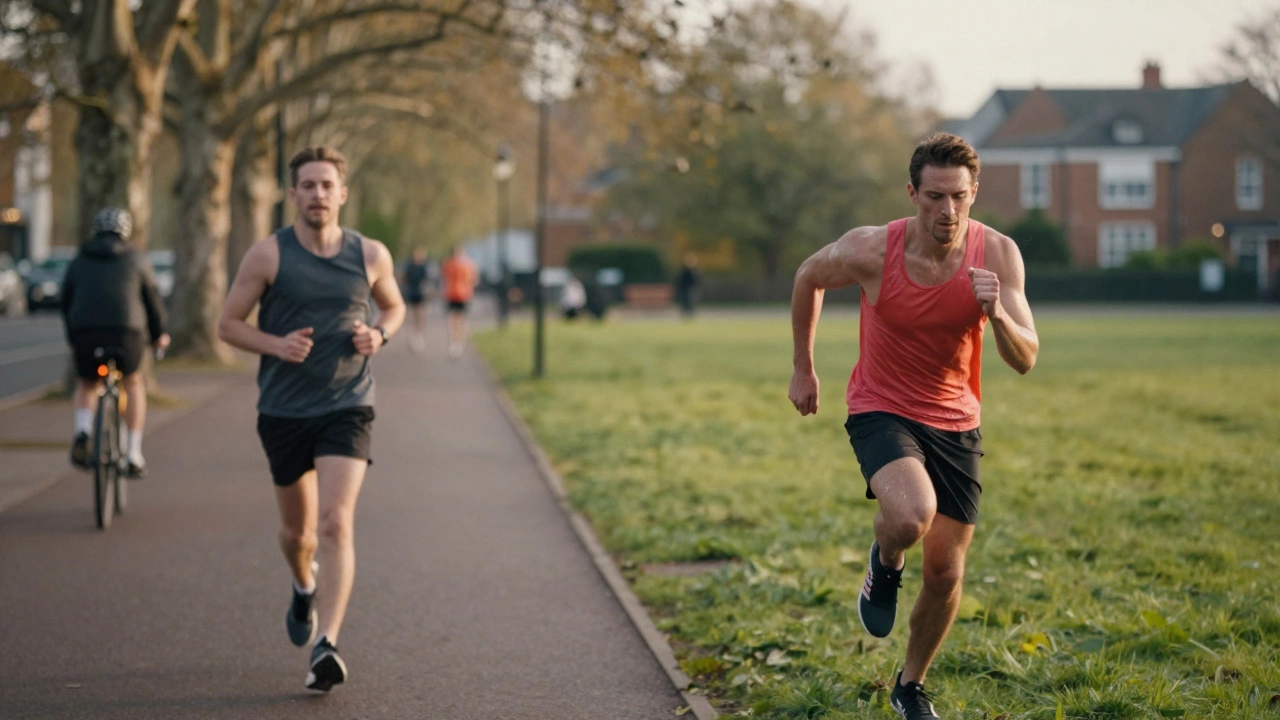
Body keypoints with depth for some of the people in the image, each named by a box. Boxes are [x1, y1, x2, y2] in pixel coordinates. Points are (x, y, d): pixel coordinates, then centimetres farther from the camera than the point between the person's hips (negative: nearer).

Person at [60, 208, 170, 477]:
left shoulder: (79, 262, 20)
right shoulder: (136, 260, 13)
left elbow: (66, 304, 24)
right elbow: (153, 300, 17)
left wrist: (73, 340, 36)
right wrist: (158, 336, 31)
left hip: (84, 334, 2)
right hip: (127, 331, -2)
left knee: (86, 385, 26)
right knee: (134, 383, 22)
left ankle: (82, 431, -3)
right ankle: (133, 454, 16)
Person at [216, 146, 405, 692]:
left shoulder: (370, 255, 0)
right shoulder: (268, 255, -5)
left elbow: (394, 306, 19)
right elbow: (228, 324, 0)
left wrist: (379, 334, -4)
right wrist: (276, 345, -19)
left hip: (347, 407, -1)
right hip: (284, 410, 1)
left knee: (336, 523, -18)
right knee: (297, 530, 15)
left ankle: (326, 647, -22)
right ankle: (305, 588, 50)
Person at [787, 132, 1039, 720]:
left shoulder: (998, 255, -14)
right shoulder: (870, 250, -19)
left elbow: (1025, 360, -15)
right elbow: (809, 277, 2)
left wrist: (997, 314, -36)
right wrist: (803, 369, 9)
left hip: (955, 423, 3)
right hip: (881, 412, -3)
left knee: (946, 572, 6)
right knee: (912, 516, -33)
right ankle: (884, 565, 5)